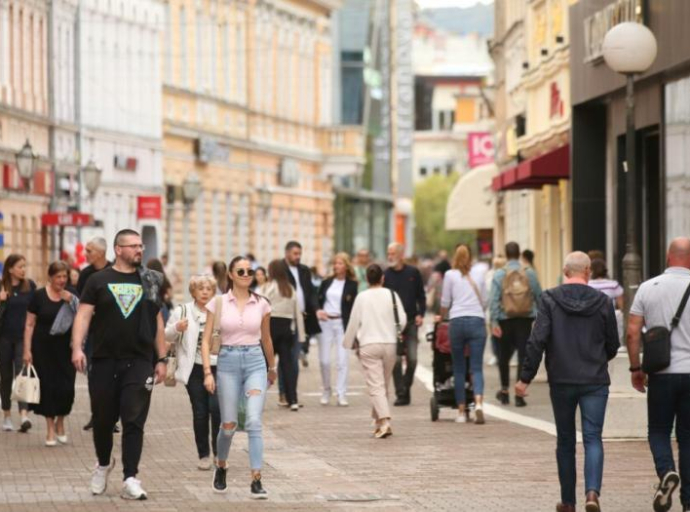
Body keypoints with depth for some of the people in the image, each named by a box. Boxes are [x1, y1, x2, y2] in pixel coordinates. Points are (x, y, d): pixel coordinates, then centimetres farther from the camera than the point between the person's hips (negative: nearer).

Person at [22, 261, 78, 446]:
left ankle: (60, 423, 21)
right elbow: (30, 325, 0)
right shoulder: (39, 296, -3)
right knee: (47, 386, 0)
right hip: (44, 348, -2)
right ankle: (50, 428, 10)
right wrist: (27, 350, -6)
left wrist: (71, 302, -13)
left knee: (66, 387, -3)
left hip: (65, 348, 2)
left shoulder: (71, 297, 4)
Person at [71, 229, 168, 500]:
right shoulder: (99, 280, 3)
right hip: (104, 361, -1)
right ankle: (103, 464, 34)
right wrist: (77, 347, -17)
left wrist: (161, 359, 10)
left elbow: (157, 322, 14)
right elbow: (84, 315, -3)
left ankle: (130, 479, -9)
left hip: (139, 363, 1)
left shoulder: (149, 281, 10)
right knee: (103, 419, 10)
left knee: (134, 422, -7)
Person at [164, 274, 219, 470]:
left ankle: (219, 451, 2)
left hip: (217, 368, 0)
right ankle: (203, 455, 15)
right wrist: (177, 328, -14)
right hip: (195, 369, 0)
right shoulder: (182, 312, 5)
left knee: (216, 408, -14)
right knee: (200, 413, 3)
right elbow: (167, 336, 6)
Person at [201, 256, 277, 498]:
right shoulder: (218, 303, 1)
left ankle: (256, 480, -16)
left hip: (255, 362, 0)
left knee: (254, 421, -14)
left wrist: (272, 367, 29)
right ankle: (221, 468, 34)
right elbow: (206, 340, 0)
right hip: (228, 362, 0)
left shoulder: (261, 304, 5)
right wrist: (207, 372, -9)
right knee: (228, 424, 6)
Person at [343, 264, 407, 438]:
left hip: (368, 345, -2)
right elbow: (402, 319, -1)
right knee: (384, 385, 15)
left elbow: (354, 322, 2)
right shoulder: (391, 295, 1)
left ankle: (384, 421, -22)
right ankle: (379, 419, 20)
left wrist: (349, 342, 17)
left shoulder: (362, 297, -2)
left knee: (375, 386, -7)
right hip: (389, 344, 2)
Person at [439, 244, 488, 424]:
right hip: (477, 321, 1)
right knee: (477, 367, -3)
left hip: (458, 321, -1)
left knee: (459, 369, 8)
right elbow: (484, 300, 15)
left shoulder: (450, 275, 2)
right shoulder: (478, 273, 8)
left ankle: (461, 410, 8)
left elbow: (445, 303, 6)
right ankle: (478, 402, -26)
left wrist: (442, 317, 25)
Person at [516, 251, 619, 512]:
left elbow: (537, 341, -12)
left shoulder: (550, 299, -5)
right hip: (595, 382, 0)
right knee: (593, 438, 0)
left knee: (565, 442, 13)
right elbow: (613, 346, 6)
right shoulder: (602, 302, -1)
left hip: (561, 382, 0)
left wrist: (525, 377, -7)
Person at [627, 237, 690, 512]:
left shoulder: (648, 288, 1)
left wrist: (636, 368, 9)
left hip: (661, 373, 0)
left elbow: (632, 332, 0)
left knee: (659, 431, 12)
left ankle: (666, 472, -16)